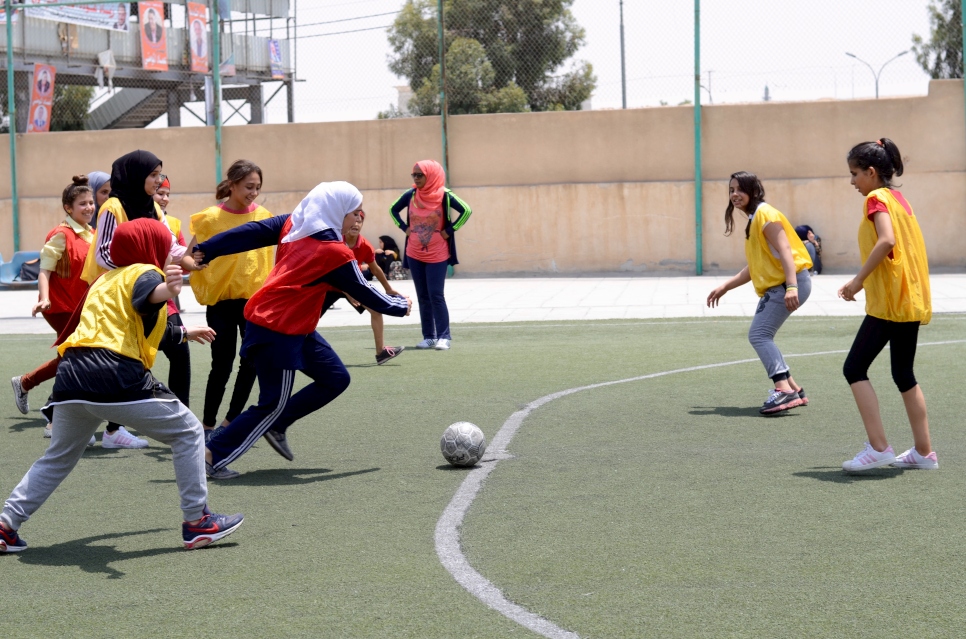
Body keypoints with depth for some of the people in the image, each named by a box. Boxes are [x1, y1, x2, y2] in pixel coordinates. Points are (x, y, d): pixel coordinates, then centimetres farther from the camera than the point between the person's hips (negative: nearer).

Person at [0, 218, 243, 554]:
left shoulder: (106, 280, 32)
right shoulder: (144, 272, 7)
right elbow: (148, 294, -21)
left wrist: (185, 334, 61)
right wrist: (166, 291, -44)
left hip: (70, 376, 8)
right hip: (116, 378, -8)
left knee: (58, 458, 24)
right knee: (187, 432, 5)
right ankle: (197, 522, 3)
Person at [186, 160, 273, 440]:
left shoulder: (263, 216, 1)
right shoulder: (211, 218, -8)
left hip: (254, 298, 3)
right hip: (221, 300, -3)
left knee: (252, 361, -1)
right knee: (222, 365, -1)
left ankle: (230, 422, 14)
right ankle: (208, 426, 14)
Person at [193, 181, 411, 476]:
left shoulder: (292, 223, 4)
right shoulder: (335, 254, -15)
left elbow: (248, 233, 0)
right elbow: (365, 294, -5)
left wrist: (204, 251, 1)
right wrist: (401, 306, 12)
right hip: (278, 332, -9)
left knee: (336, 379, 14)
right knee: (274, 405, -2)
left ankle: (276, 426, 19)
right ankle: (213, 456, -3)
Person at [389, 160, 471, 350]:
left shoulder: (444, 196, -11)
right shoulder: (410, 195, 1)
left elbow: (466, 210, -12)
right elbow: (393, 210, 17)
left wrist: (450, 230, -13)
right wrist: (404, 228, 4)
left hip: (437, 255, -4)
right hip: (415, 254, 4)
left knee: (436, 295, -9)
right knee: (423, 297, 6)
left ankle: (444, 337, -5)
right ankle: (429, 337, 11)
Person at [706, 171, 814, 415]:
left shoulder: (765, 215, -10)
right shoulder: (753, 220, 20)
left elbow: (785, 251, -20)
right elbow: (755, 267, 25)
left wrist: (791, 287, -31)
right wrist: (725, 287, 26)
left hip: (789, 284, -10)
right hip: (774, 287, 10)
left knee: (759, 334, -18)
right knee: (761, 337, 11)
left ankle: (784, 390, -27)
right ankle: (792, 389, 16)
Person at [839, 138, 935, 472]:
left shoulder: (876, 198, -9)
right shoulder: (898, 199, 17)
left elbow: (886, 240, -25)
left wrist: (858, 280, -19)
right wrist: (862, 281, 17)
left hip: (889, 302, -9)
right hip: (912, 301, 9)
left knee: (855, 369, -5)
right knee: (904, 374, 14)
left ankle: (879, 447, -10)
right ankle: (923, 451, 16)